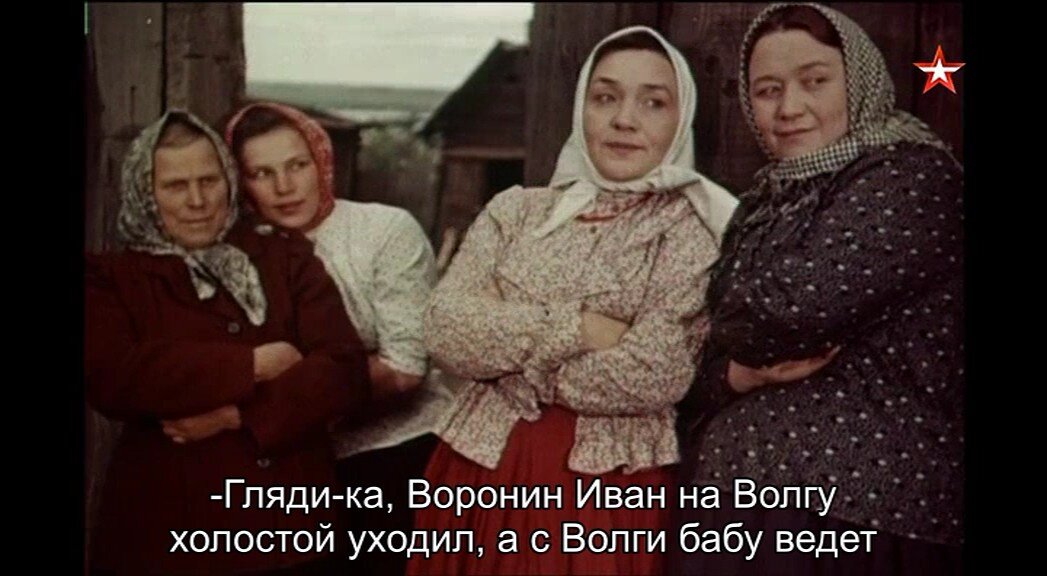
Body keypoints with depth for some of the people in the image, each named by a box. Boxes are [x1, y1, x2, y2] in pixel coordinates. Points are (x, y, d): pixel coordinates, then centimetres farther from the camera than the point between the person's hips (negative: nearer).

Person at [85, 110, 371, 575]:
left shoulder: (286, 258, 6)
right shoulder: (110, 278, 2)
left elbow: (346, 372, -5)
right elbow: (110, 380, -16)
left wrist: (236, 414, -16)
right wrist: (251, 365, -16)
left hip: (289, 526, 2)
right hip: (164, 535, -1)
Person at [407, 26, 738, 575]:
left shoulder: (696, 229, -4)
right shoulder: (515, 210, 7)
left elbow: (651, 374, -15)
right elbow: (445, 328, -5)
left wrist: (504, 352, -7)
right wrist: (575, 327, -15)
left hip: (608, 488, -3)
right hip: (481, 470, 4)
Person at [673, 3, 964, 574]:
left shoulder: (909, 177, -9)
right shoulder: (766, 201, 14)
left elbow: (795, 304, -23)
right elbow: (702, 371, 11)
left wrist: (743, 349, -3)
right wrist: (738, 375, -10)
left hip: (859, 503, -7)